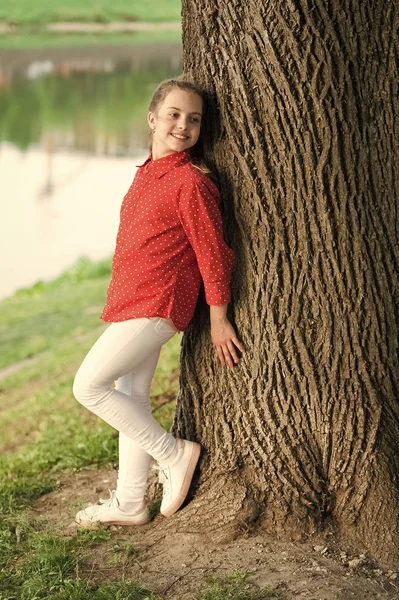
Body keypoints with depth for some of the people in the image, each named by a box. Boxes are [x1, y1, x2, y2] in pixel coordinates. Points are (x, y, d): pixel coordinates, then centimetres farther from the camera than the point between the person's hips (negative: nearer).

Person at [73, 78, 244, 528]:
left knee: (88, 385, -8)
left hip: (156, 305, -9)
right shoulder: (147, 172, 11)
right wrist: (122, 299, 18)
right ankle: (129, 504, 23)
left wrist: (218, 320, -11)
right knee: (130, 397, 13)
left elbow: (212, 251, -13)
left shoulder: (191, 181, -15)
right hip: (133, 302, 9)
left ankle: (173, 453, 3)